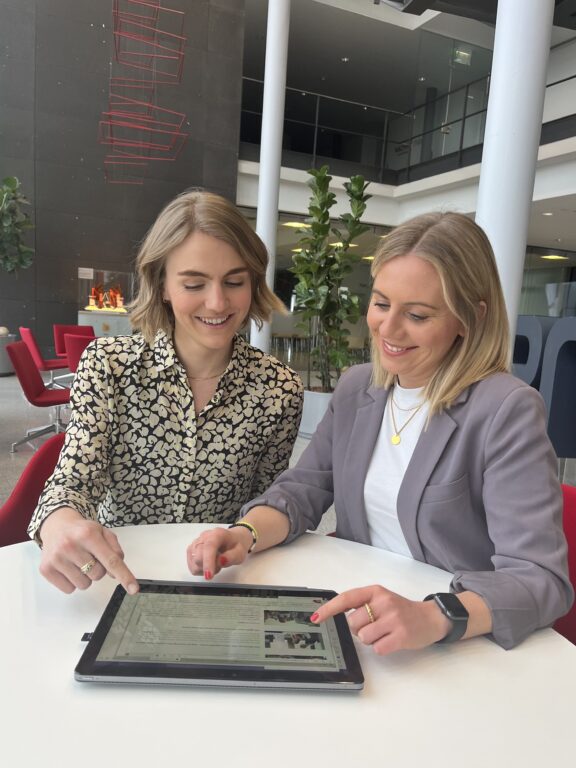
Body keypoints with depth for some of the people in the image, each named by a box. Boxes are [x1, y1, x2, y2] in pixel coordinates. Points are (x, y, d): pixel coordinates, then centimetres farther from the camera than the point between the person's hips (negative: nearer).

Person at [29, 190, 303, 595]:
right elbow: (73, 481, -14)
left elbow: (268, 502, 1)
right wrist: (60, 522, -36)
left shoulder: (280, 388, -11)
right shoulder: (107, 364, -11)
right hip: (117, 577, 1)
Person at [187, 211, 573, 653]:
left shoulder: (507, 411, -16)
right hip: (359, 626, 5)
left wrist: (433, 618, -38)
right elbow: (303, 489, 4)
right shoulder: (356, 388, 3)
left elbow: (540, 578, -21)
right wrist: (246, 534, -15)